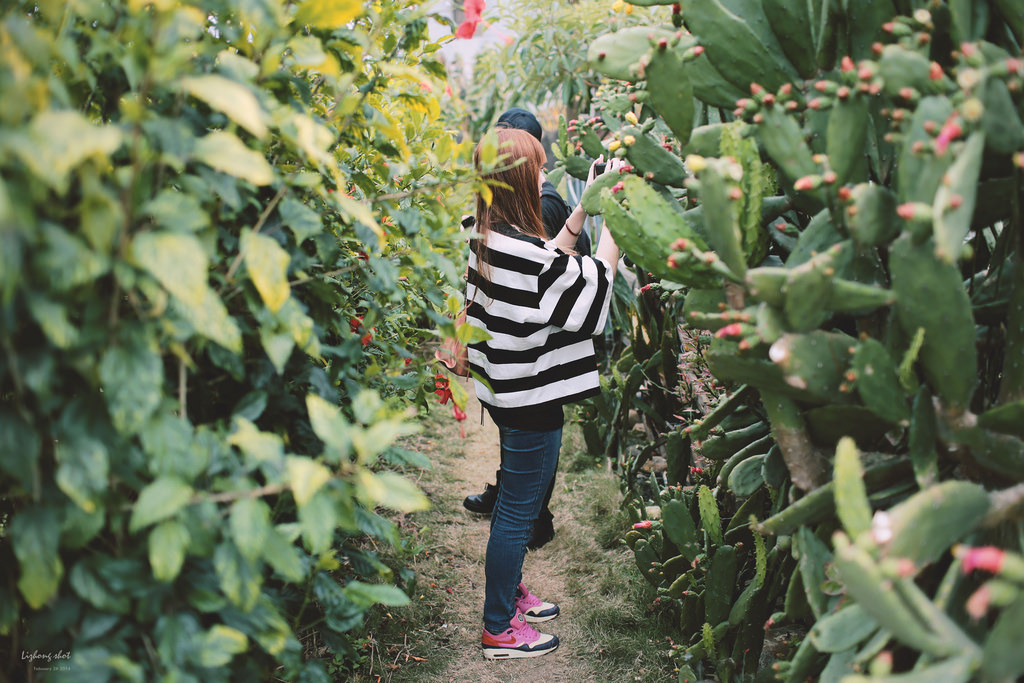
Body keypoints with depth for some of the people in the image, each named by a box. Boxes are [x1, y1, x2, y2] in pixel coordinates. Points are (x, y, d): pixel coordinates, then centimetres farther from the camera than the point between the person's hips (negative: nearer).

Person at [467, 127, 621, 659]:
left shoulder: (487, 239, 1)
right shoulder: (521, 250, -28)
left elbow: (550, 264, 12)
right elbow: (594, 284, -16)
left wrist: (583, 209, 9)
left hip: (507, 391, 10)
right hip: (530, 401, -10)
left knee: (516, 501, 25)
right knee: (518, 511, 5)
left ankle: (509, 592, 44)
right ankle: (499, 630, 21)